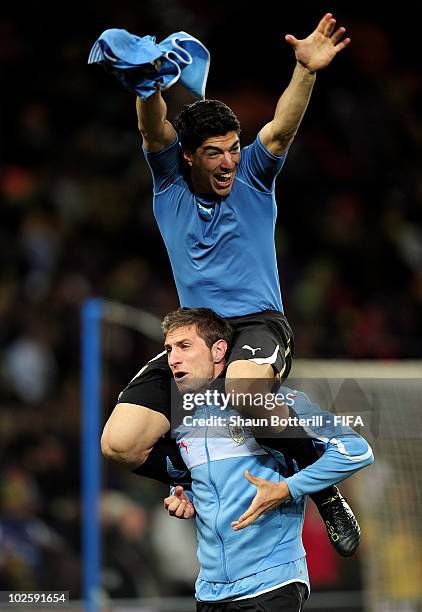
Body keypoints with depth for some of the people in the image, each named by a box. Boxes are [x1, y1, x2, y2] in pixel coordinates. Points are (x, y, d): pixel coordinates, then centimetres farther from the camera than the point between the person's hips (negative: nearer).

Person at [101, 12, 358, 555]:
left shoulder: (251, 181, 5)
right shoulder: (169, 185, 7)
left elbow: (281, 130, -12)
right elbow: (153, 129, -12)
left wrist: (305, 71, -31)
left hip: (259, 325, -3)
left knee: (242, 393, -41)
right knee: (119, 443, -16)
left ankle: (327, 492, -18)